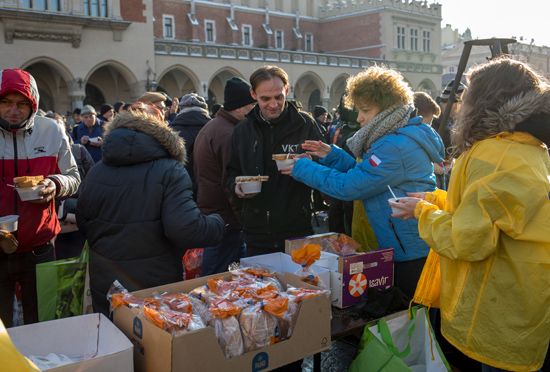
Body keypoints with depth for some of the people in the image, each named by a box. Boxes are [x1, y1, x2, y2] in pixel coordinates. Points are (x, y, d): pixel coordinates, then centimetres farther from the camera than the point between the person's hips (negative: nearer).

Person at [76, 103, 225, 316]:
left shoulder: (95, 172, -1)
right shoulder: (169, 171, -16)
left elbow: (83, 225, 10)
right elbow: (185, 228, -26)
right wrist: (217, 223, -8)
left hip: (104, 284, 4)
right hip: (155, 284, -4)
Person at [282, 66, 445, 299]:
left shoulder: (395, 147, -23)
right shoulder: (396, 140, 11)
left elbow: (348, 186, -22)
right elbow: (363, 174, 15)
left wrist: (303, 168, -12)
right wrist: (332, 155, 4)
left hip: (413, 254, -10)